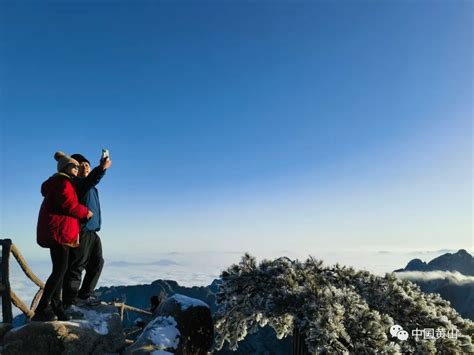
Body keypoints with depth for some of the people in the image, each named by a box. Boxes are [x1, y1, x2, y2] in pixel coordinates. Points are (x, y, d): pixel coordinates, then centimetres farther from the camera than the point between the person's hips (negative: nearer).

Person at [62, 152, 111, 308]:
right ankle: (68, 303, -3)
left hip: (91, 231, 10)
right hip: (80, 230, -10)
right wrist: (101, 168, -46)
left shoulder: (91, 187, 22)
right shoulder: (75, 182, -8)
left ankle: (85, 294, 26)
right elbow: (87, 182, -32)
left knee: (97, 263, 15)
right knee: (76, 266, -8)